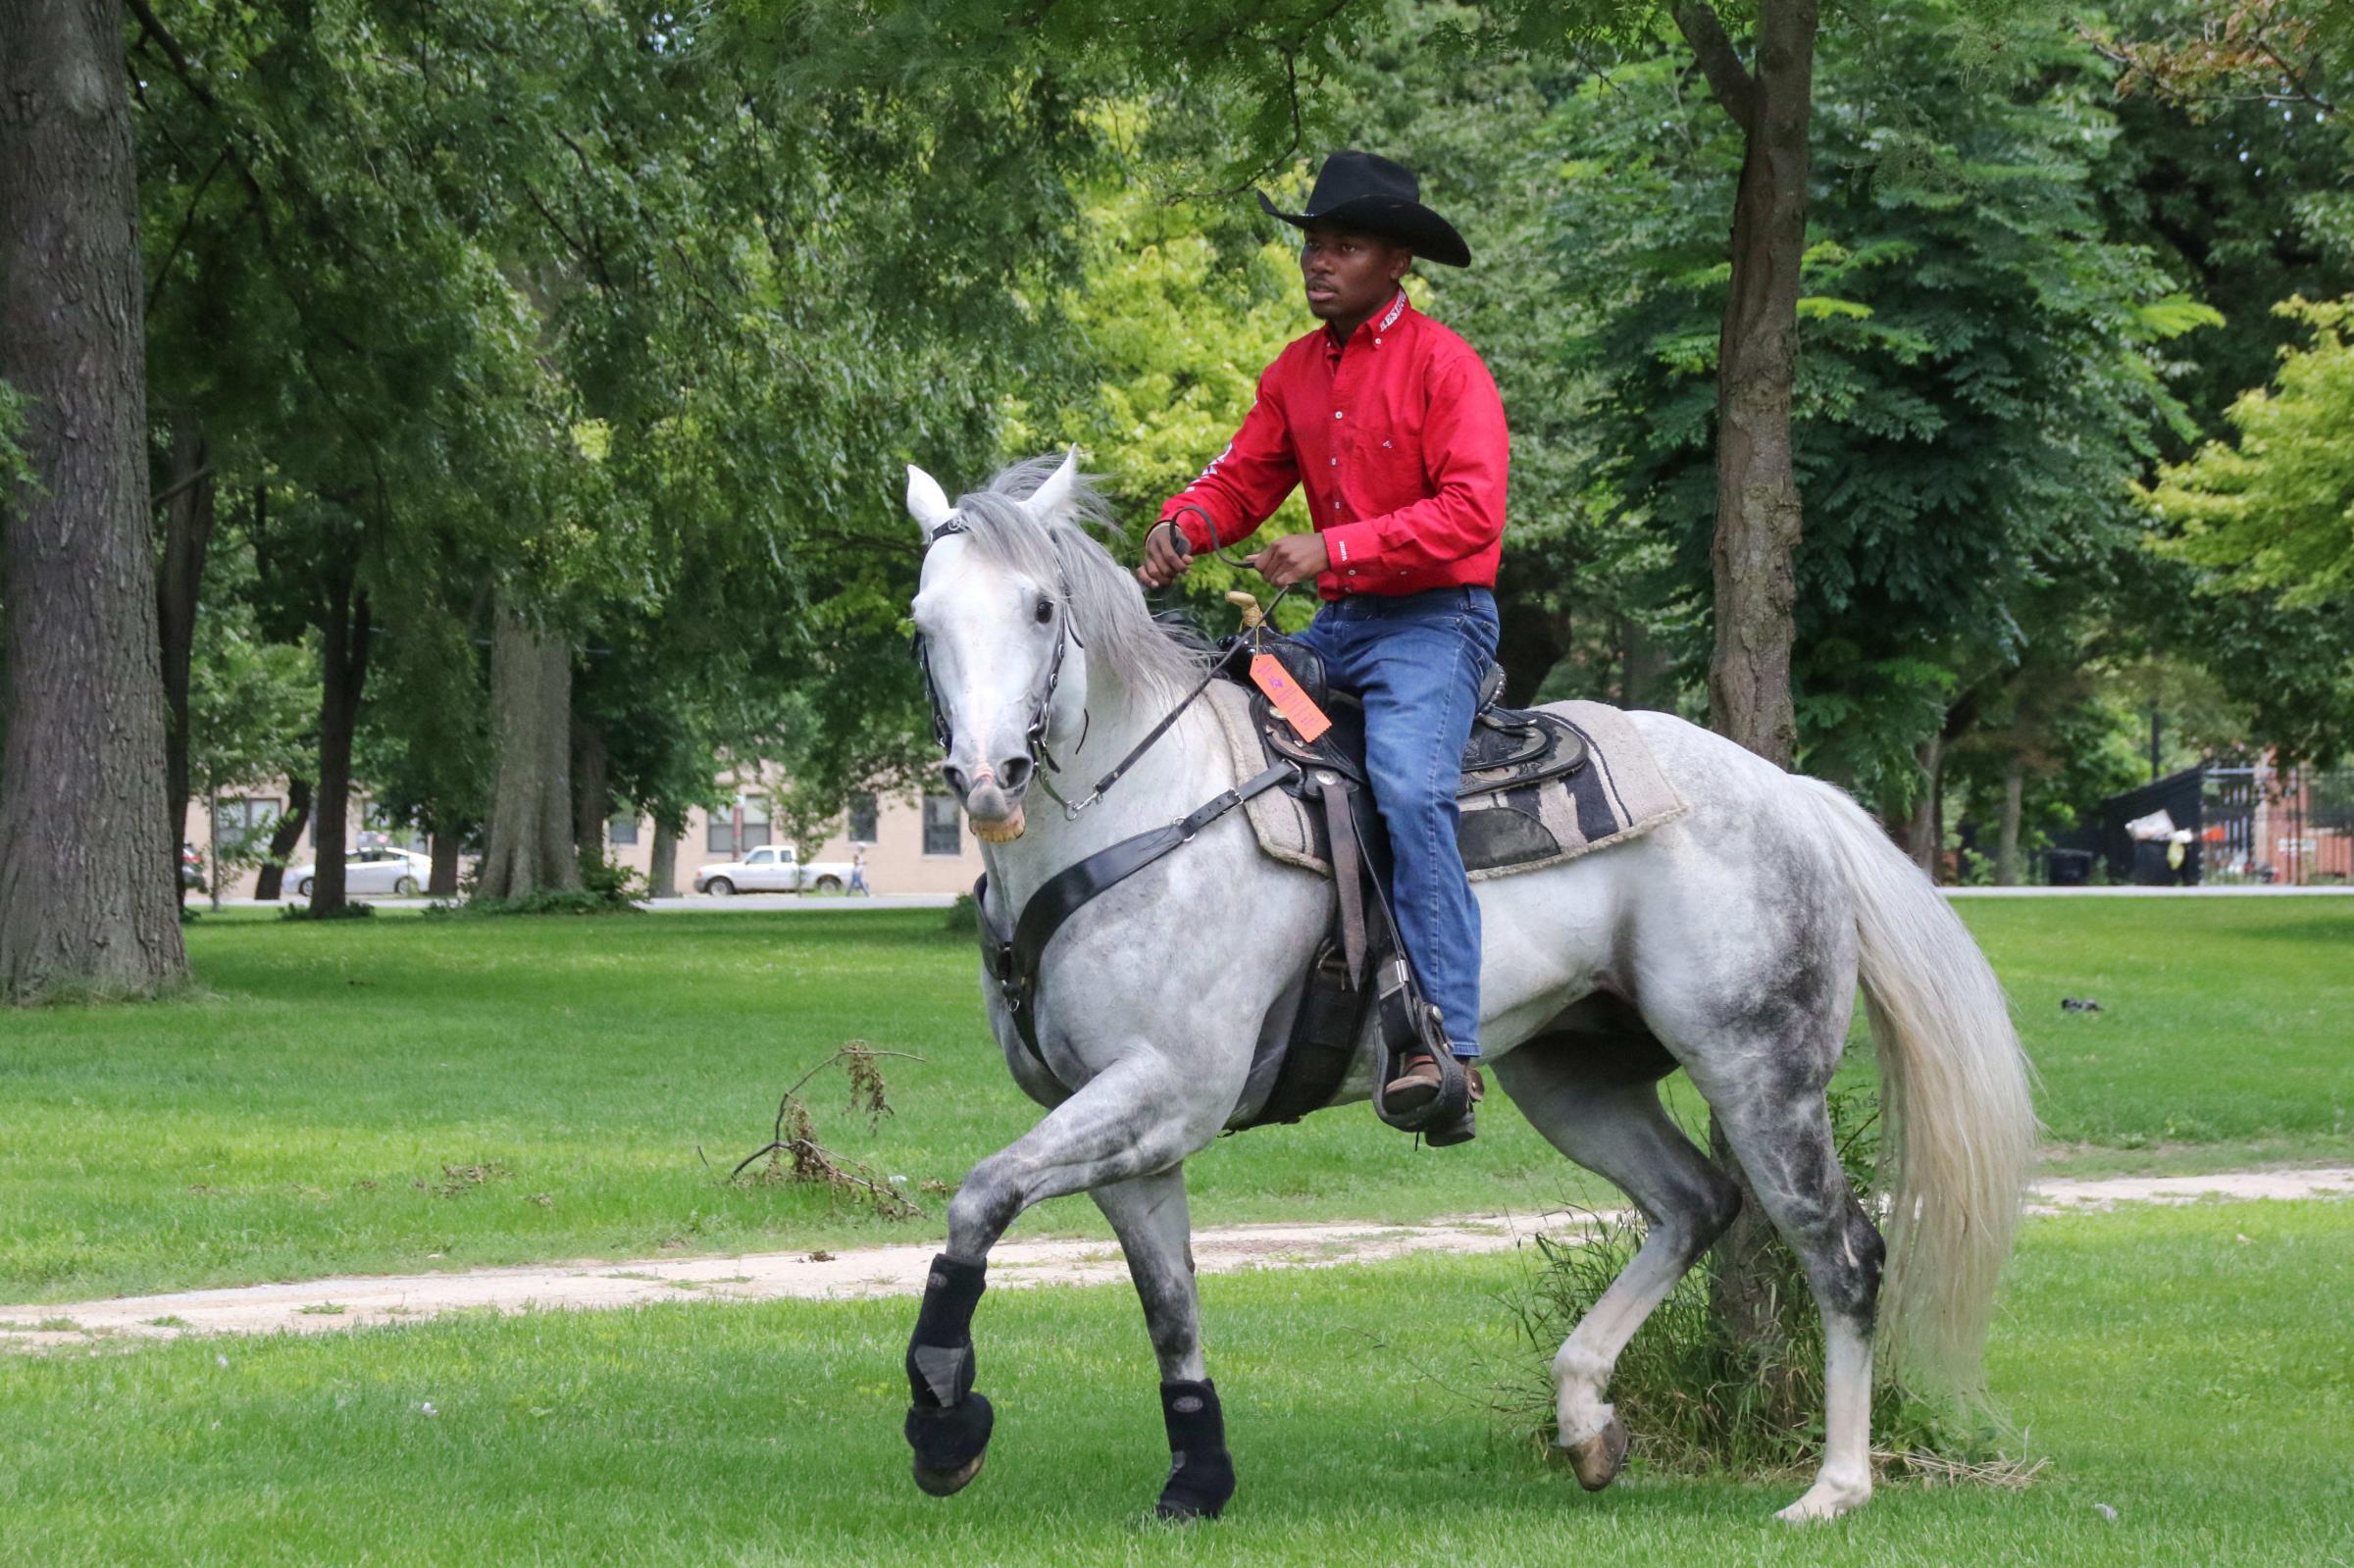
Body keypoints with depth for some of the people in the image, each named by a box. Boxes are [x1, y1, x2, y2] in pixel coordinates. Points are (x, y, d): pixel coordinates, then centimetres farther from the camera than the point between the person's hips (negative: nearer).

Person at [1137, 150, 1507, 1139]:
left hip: (1434, 621, -8)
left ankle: (1448, 1043, -32)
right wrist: (1184, 526, -10)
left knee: (1408, 786, -30)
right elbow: (1244, 479, 14)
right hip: (1336, 626, 8)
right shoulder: (1295, 374, 13)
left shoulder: (1445, 366, -10)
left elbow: (1472, 511, -19)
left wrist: (1335, 548, -26)